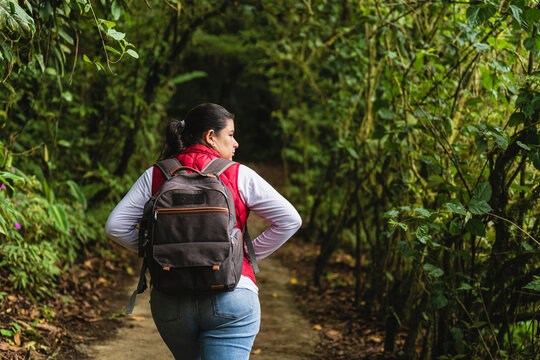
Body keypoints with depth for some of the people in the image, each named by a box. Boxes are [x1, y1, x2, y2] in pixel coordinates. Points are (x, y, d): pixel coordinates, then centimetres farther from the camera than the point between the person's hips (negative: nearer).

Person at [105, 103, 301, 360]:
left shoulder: (156, 176, 4)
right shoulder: (239, 176, -2)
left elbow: (115, 226, 1)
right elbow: (289, 220, -2)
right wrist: (250, 254, 8)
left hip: (169, 302, 4)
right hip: (232, 298, -3)